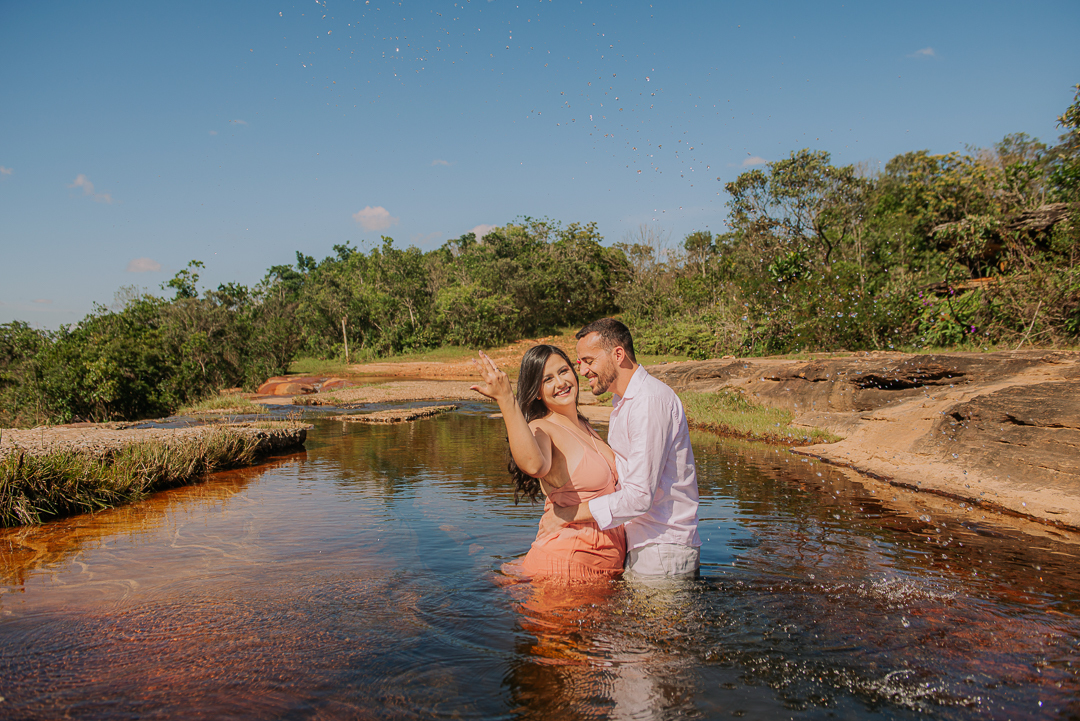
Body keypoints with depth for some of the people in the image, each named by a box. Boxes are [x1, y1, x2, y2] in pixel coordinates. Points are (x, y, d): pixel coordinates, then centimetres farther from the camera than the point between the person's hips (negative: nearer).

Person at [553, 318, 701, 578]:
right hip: (641, 549, 9)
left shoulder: (651, 400, -18)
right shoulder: (623, 402, 16)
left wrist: (572, 513, -15)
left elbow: (640, 496, -23)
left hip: (663, 555, -9)